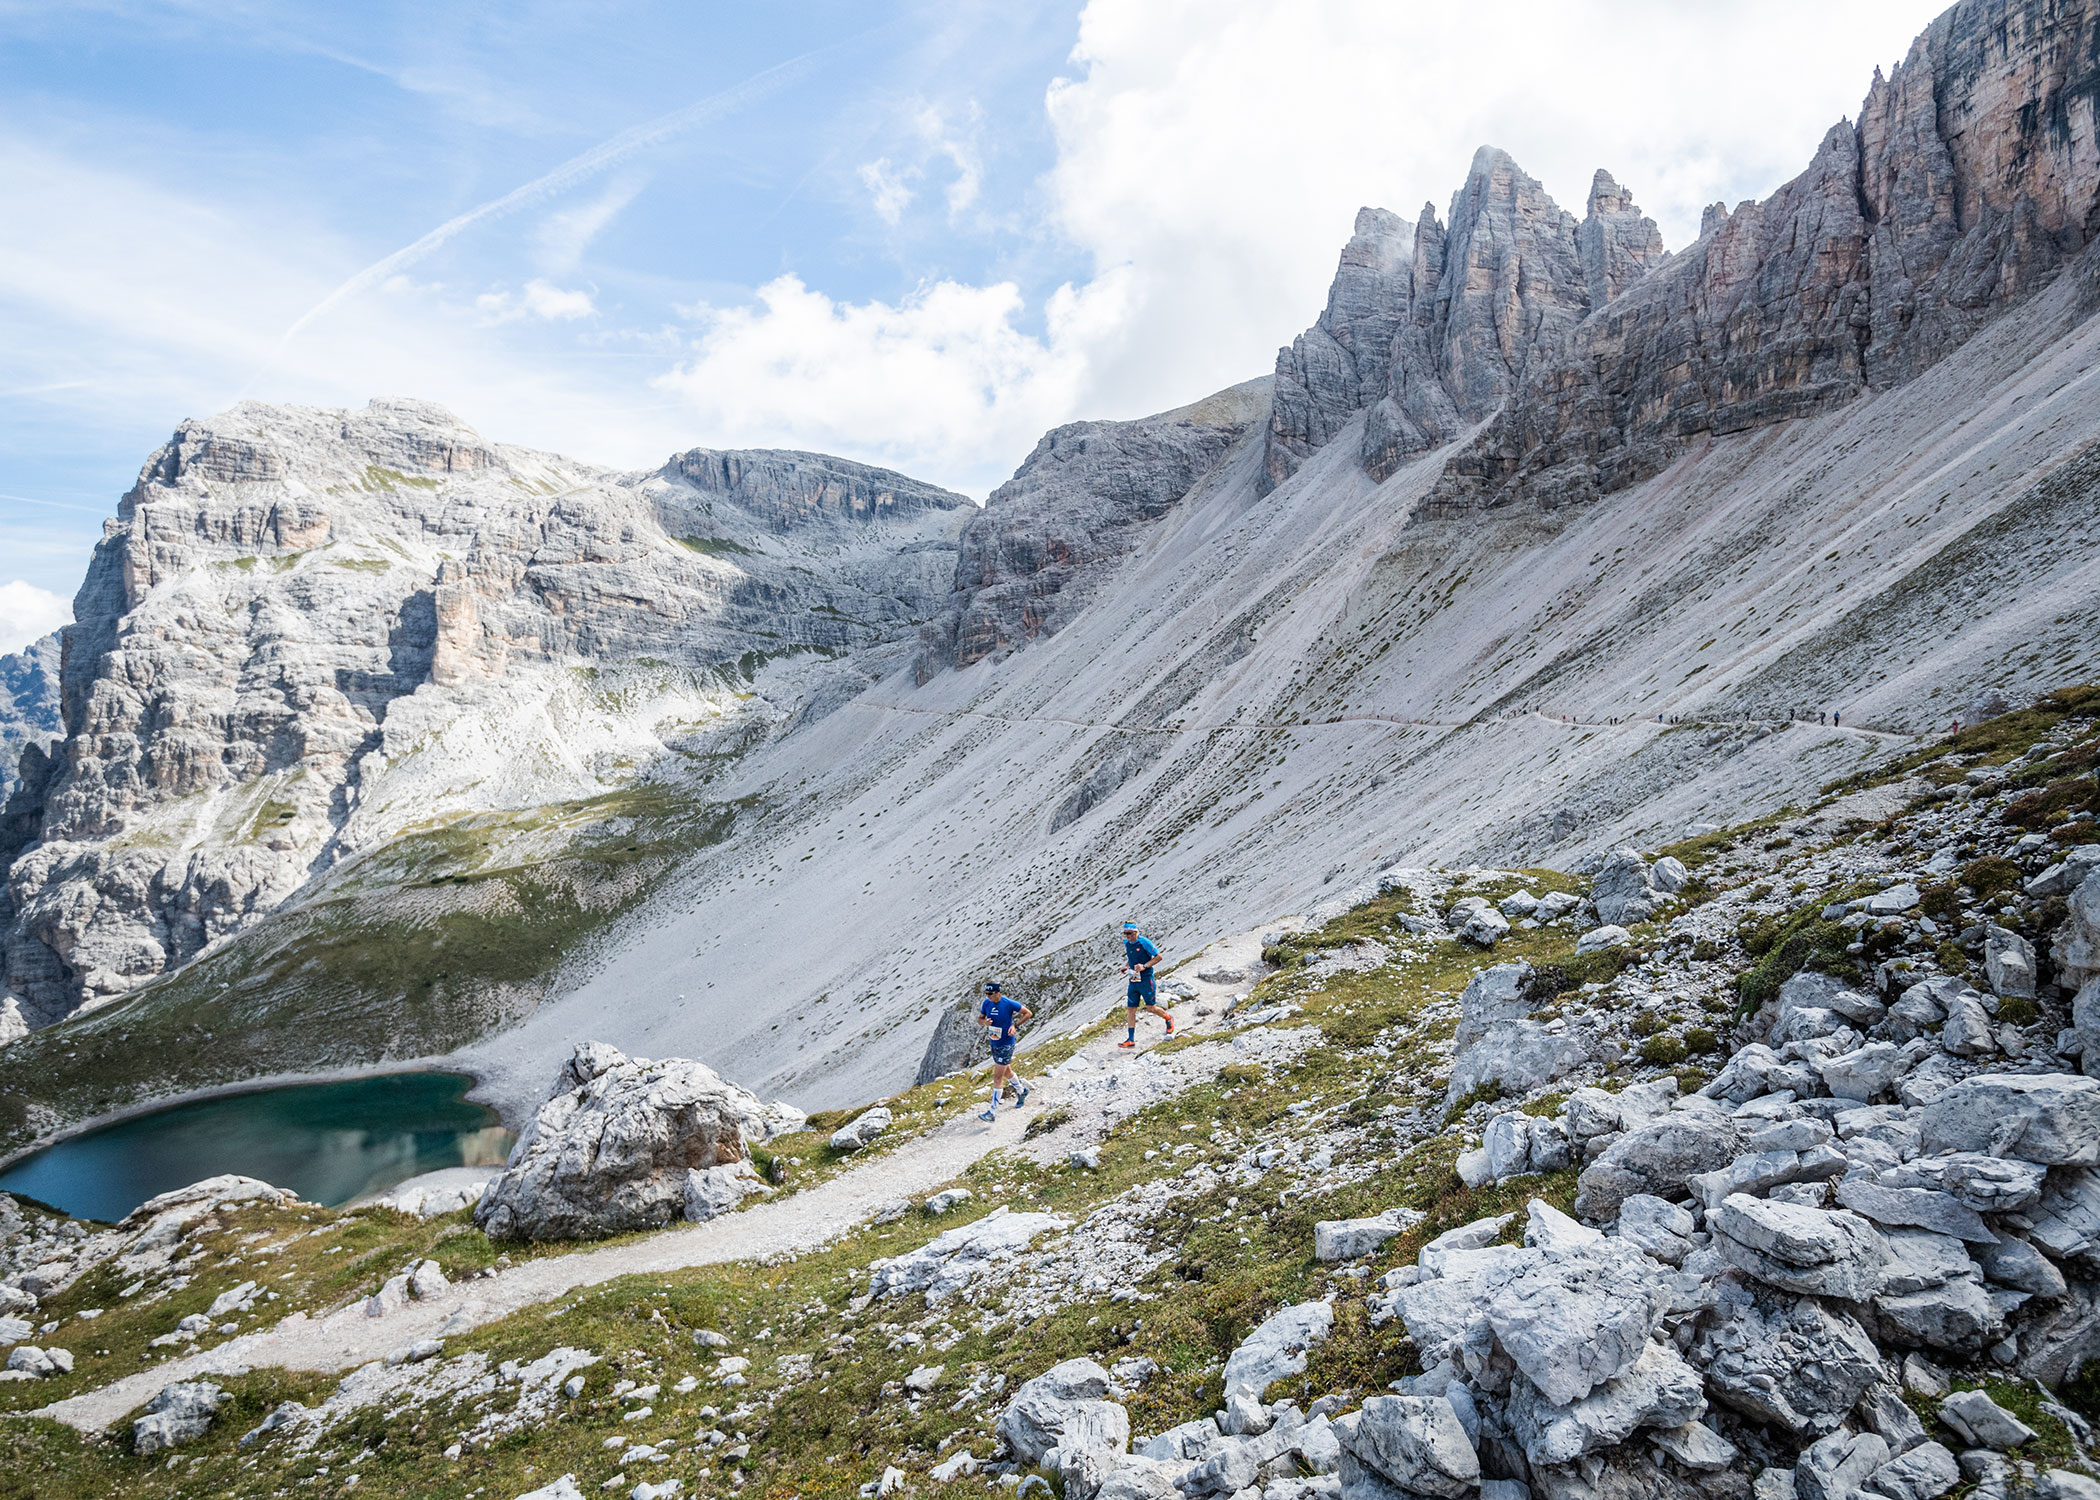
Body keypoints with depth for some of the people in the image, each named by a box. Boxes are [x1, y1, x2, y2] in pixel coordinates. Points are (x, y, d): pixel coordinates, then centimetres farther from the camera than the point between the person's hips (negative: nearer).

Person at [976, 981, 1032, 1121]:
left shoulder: (1009, 1004, -20)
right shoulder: (986, 1003, -5)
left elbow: (1028, 1013, -9)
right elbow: (979, 1019, 6)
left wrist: (1015, 1025, -19)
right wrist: (985, 1022, -17)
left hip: (1006, 1044, -7)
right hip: (994, 1043, 7)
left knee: (997, 1077, -8)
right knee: (1006, 1072, 24)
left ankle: (992, 1112, -4)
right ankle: (1022, 1091, 51)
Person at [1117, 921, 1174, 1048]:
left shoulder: (1144, 942, -14)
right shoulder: (1127, 943, 7)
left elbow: (1158, 957, -10)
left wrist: (1144, 966, -20)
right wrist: (1126, 966, 4)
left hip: (1146, 979, -6)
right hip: (1133, 980, 6)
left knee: (1151, 1008, 1)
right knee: (1130, 1009, 1)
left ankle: (1168, 1018, 32)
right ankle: (1130, 1039, 3)